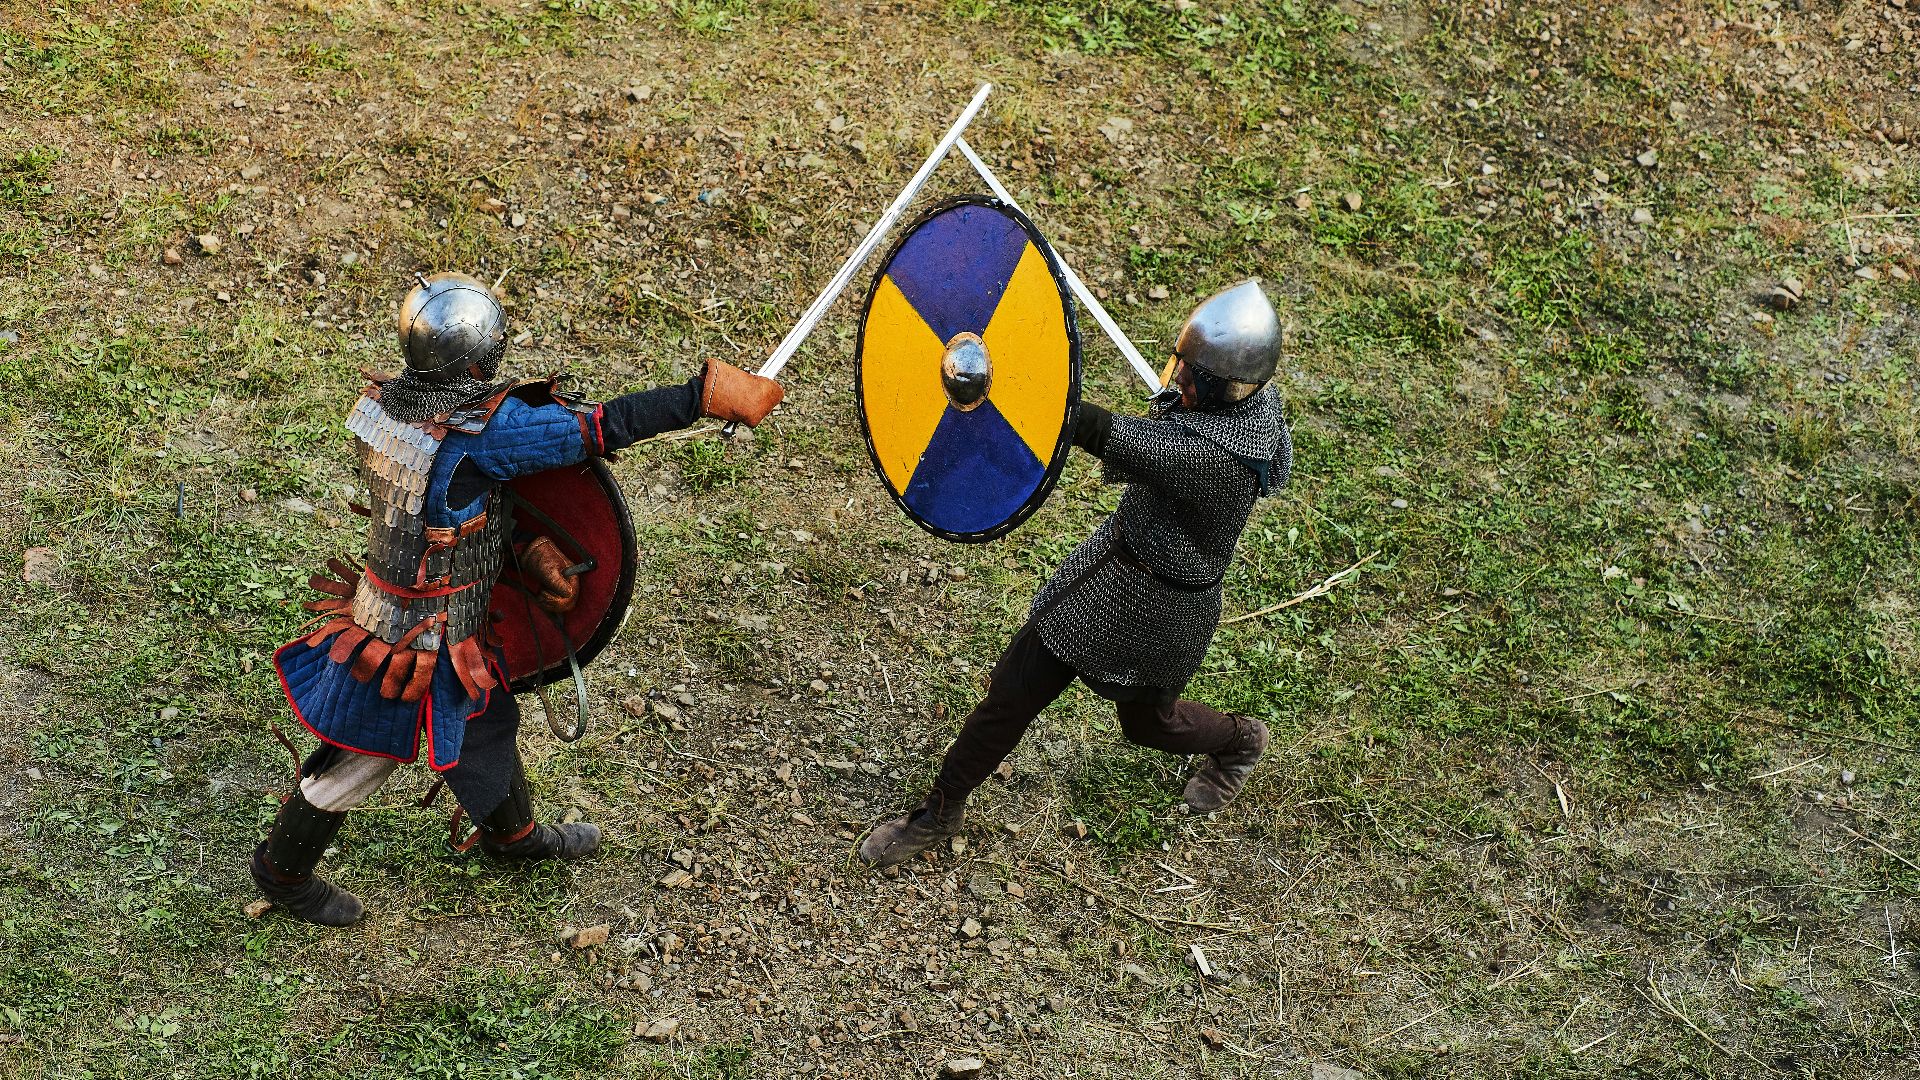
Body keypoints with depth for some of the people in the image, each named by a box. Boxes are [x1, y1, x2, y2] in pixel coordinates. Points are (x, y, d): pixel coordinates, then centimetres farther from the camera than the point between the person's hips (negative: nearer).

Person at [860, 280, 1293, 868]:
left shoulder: (1223, 454, -38)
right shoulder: (1235, 388, -13)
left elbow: (1106, 435, -47)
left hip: (1161, 606, -7)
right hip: (1112, 556, 7)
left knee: (1146, 720, 22)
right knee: (1014, 688, 9)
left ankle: (1240, 741, 55)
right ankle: (939, 812, 25)